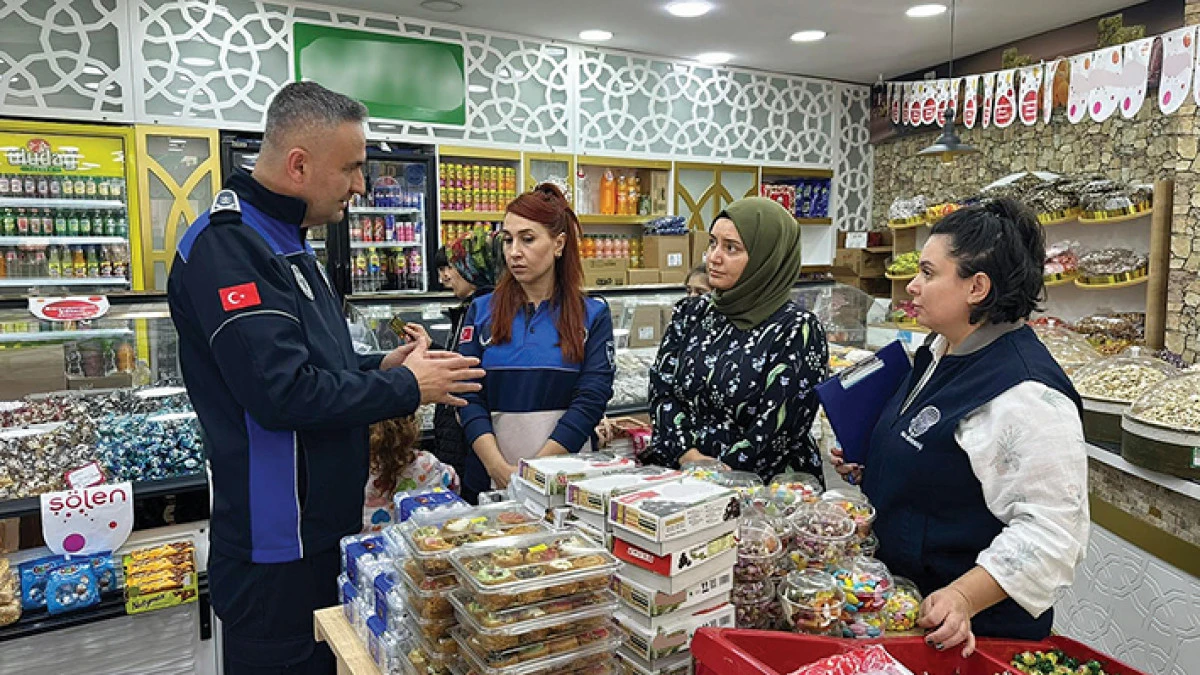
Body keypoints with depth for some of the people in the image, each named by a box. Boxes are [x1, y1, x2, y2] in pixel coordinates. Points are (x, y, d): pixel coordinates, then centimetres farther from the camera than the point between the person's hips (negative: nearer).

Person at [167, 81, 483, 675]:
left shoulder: (285, 242, 13)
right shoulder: (226, 246, -21)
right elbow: (283, 393, -29)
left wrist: (380, 366, 4)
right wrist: (407, 388, -17)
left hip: (324, 525, 10)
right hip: (277, 543, -10)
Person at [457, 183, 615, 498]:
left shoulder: (593, 315, -1)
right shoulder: (482, 311, 4)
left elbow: (591, 400, -9)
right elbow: (469, 396, -3)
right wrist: (499, 468, -16)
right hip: (489, 478, 1)